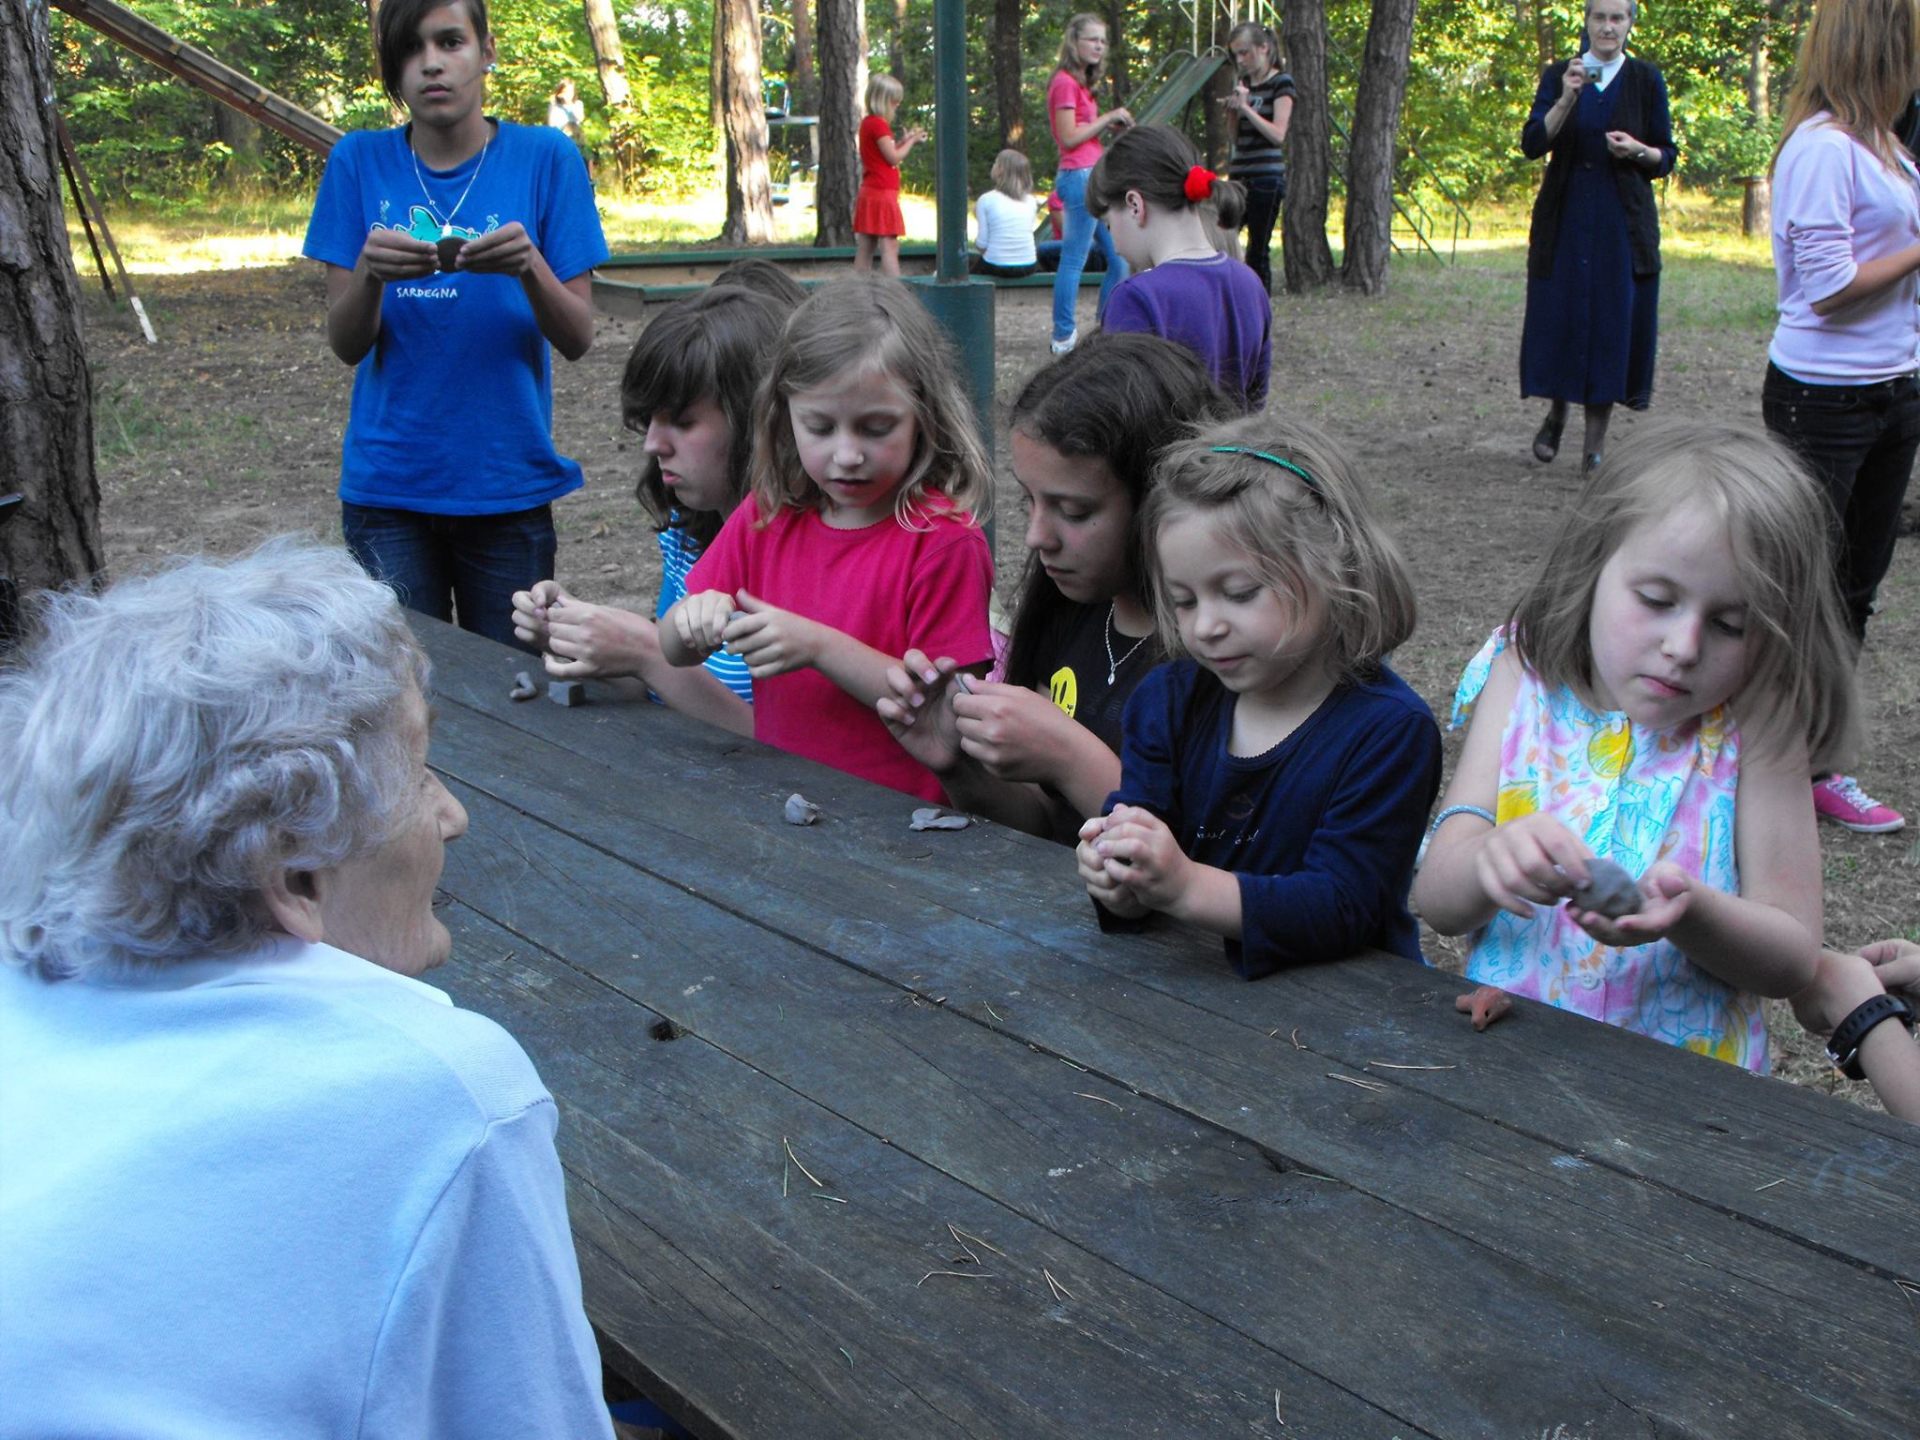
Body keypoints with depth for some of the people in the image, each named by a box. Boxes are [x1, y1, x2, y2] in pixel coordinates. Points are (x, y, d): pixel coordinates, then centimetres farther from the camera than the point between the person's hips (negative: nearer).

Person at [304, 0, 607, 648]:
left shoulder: (544, 157, -2)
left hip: (509, 488, -1)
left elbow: (577, 338, -4)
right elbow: (345, 344, -2)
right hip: (387, 490, 1)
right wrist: (369, 273, -22)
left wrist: (530, 268, -24)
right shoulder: (360, 162, 1)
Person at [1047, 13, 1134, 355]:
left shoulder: (1079, 83, 19)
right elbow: (1069, 138, -16)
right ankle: (1064, 338, -1)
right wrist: (1107, 118, -11)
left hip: (1093, 177, 10)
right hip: (1081, 176, -10)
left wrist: (1111, 124, 8)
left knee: (1120, 260, 11)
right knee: (1074, 261, -6)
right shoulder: (1065, 82, -10)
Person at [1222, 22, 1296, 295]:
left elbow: (1278, 134, -13)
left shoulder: (1281, 83, -2)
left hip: (1266, 178, -6)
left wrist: (1245, 107, -17)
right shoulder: (1243, 83, 16)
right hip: (1239, 175, 6)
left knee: (1257, 252, -7)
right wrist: (1232, 111, 2)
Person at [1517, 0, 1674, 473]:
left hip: (1624, 223, 0)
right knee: (1558, 318, 2)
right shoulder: (1559, 75, 5)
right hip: (1564, 220, 1)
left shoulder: (1646, 80, 4)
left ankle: (1596, 438, 6)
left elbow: (1667, 157, 6)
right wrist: (1567, 99, -20)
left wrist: (1637, 150, -14)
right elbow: (1532, 144, -7)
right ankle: (1557, 410, 26)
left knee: (1614, 323, -3)